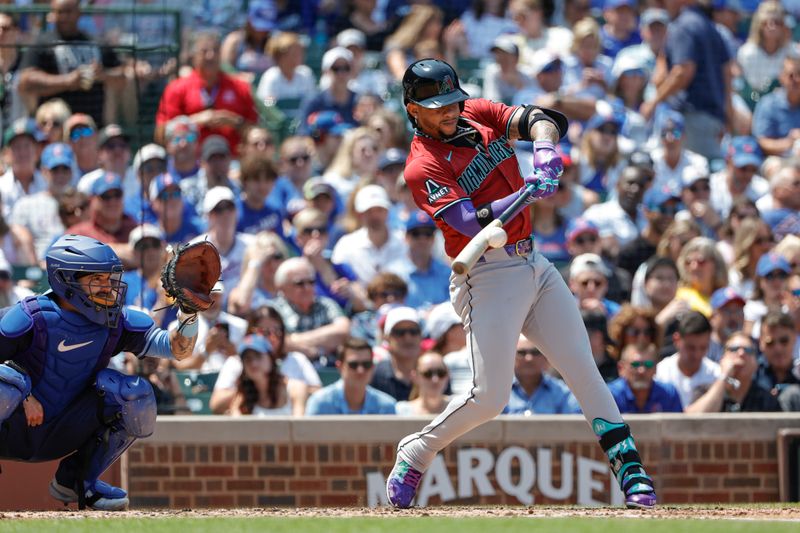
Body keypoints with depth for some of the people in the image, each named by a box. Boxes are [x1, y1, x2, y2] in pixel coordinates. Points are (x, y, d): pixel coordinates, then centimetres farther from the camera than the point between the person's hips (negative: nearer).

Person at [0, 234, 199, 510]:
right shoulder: (33, 316, -18)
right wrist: (23, 396, -26)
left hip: (60, 439, 5)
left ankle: (75, 479, 4)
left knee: (135, 394, -14)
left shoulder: (116, 321, -3)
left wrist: (189, 311, -27)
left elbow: (177, 349, -9)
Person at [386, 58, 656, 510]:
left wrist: (544, 148, -24)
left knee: (585, 371, 2)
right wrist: (526, 194, -36)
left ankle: (632, 472, 3)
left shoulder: (477, 115, 9)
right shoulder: (423, 168, -12)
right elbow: (472, 223, -24)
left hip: (534, 266, 7)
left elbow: (538, 119, -1)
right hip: (488, 277, -7)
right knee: (489, 398, -11)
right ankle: (415, 453, 12)